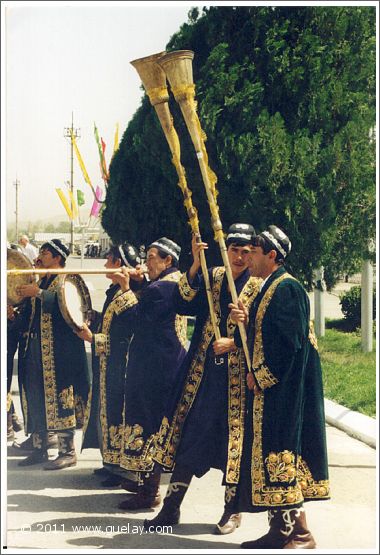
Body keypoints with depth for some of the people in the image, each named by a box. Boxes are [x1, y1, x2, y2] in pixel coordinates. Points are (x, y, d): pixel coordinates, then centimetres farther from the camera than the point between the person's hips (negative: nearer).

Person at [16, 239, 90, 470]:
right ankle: (40, 449, 16)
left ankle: (68, 452, -3)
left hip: (59, 351, -8)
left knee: (59, 397, -8)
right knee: (36, 399, 8)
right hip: (36, 349, 8)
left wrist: (38, 293, -26)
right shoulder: (40, 282, 19)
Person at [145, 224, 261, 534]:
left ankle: (232, 511, 15)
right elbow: (184, 304, -5)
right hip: (203, 372, 3)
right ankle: (171, 508, 10)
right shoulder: (212, 277, 9)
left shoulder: (259, 286, -1)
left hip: (237, 377, -3)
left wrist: (233, 342, -17)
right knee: (190, 435, 4)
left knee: (234, 440, 2)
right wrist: (195, 265, -14)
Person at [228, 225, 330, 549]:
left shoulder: (287, 288, -14)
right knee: (272, 450, 10)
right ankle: (281, 530, 15)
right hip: (268, 387, 10)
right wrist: (246, 319, 1)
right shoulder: (269, 289, 17)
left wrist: (261, 376, -16)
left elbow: (289, 341, -21)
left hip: (284, 388, -10)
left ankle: (300, 534, -4)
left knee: (283, 451, -9)